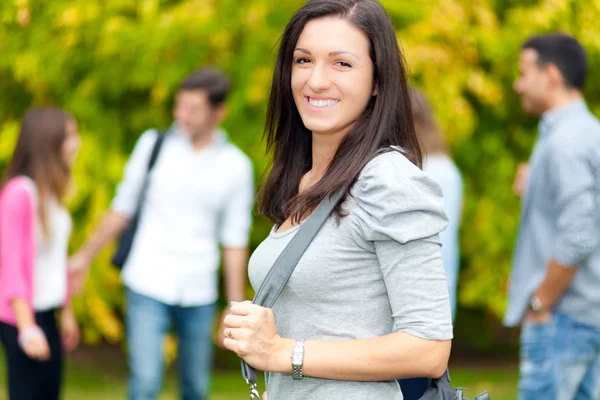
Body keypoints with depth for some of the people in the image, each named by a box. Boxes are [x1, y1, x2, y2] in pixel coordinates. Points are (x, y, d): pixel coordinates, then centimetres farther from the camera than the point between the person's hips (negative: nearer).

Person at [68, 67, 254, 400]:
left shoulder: (236, 166, 1)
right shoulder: (153, 145, 0)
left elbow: (235, 241, 4)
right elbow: (122, 208, 10)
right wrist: (85, 257, 13)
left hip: (199, 294, 1)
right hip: (148, 286, -1)